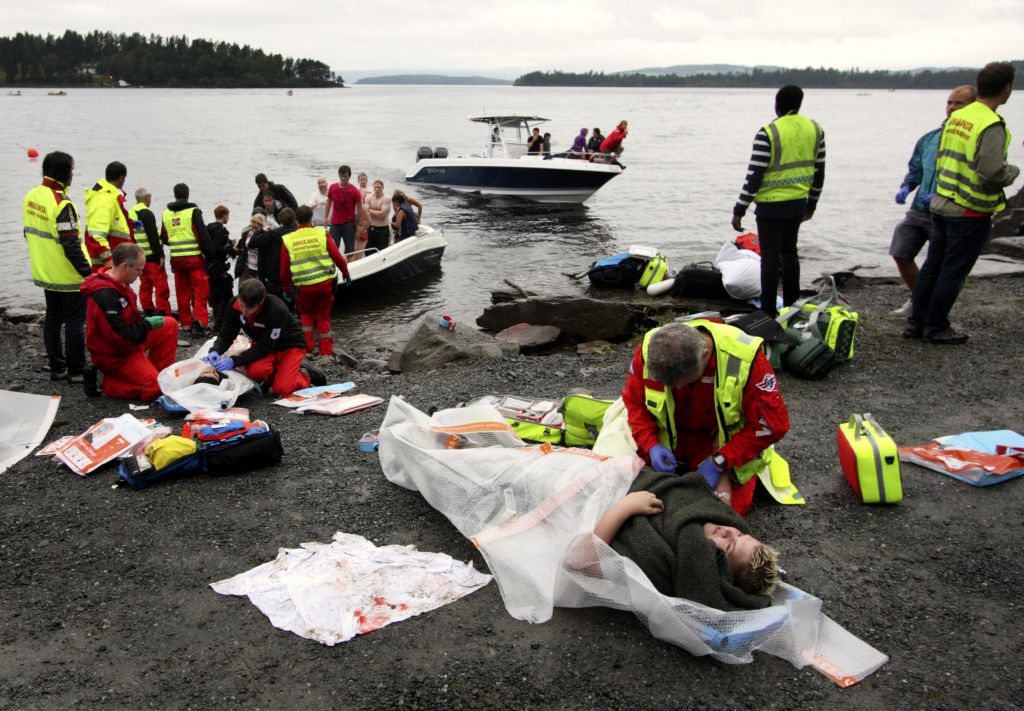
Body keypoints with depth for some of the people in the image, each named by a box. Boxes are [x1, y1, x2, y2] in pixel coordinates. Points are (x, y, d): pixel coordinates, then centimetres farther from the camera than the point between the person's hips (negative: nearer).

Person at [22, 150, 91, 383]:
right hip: (68, 276, -8)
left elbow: (30, 232, 15)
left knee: (53, 319, 16)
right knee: (74, 322, 1)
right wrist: (88, 272, -18)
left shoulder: (32, 196, 5)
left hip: (45, 273, 8)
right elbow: (71, 245, -24)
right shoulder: (61, 204, -22)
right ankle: (76, 370, 7)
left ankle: (56, 367, 23)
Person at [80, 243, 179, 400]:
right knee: (154, 389, -14)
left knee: (170, 324, 6)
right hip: (113, 355, -10)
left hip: (127, 342, 10)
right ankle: (103, 381, -1)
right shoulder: (105, 295, -30)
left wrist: (145, 320, 0)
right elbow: (118, 335, -30)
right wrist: (147, 325, -19)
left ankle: (158, 373, 11)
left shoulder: (118, 284, 1)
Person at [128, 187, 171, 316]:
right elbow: (153, 237, -18)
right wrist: (160, 255, -17)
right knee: (161, 287, -8)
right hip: (152, 257, -9)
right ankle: (163, 314, -13)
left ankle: (149, 314, 14)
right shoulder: (147, 214, -12)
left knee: (145, 286, 11)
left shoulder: (131, 213, 14)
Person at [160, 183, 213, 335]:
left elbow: (164, 238, 18)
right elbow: (203, 235, -11)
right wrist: (208, 254, -1)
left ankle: (185, 322, 17)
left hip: (176, 258, 5)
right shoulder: (193, 211, -7)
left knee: (182, 291, 13)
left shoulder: (166, 213, 9)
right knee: (201, 290, -4)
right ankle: (199, 322, -16)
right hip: (194, 257, -5)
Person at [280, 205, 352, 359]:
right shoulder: (321, 234, -5)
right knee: (323, 317, 14)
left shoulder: (287, 240, -2)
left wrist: (286, 288, 18)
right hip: (325, 283, 0)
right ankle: (326, 351, 13)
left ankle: (308, 347, 17)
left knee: (306, 314, 24)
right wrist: (346, 274, 13)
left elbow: (284, 269, 4)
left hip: (303, 286, 0)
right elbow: (338, 258, -3)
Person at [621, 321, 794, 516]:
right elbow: (634, 401, -6)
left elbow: (772, 424, -23)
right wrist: (651, 445, -22)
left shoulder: (744, 359, -32)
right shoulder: (648, 351, -24)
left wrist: (719, 461, -25)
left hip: (725, 443, -2)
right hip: (667, 441, 2)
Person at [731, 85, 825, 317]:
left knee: (770, 256, 0)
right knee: (789, 251, 19)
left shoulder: (768, 133, -15)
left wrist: (739, 211, -10)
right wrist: (811, 204, 23)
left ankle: (768, 311, 3)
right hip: (798, 203, 6)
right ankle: (792, 305, 27)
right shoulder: (815, 129, 5)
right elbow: (819, 172, 12)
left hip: (772, 205, -6)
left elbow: (754, 176, -17)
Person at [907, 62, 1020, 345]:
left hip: (941, 204, 7)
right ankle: (936, 328, 13)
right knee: (953, 272, 4)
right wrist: (1013, 171, -6)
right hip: (971, 212, -7)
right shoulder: (991, 126, -19)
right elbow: (992, 172, -25)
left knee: (932, 266, 14)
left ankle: (916, 322, 21)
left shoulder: (956, 117, 5)